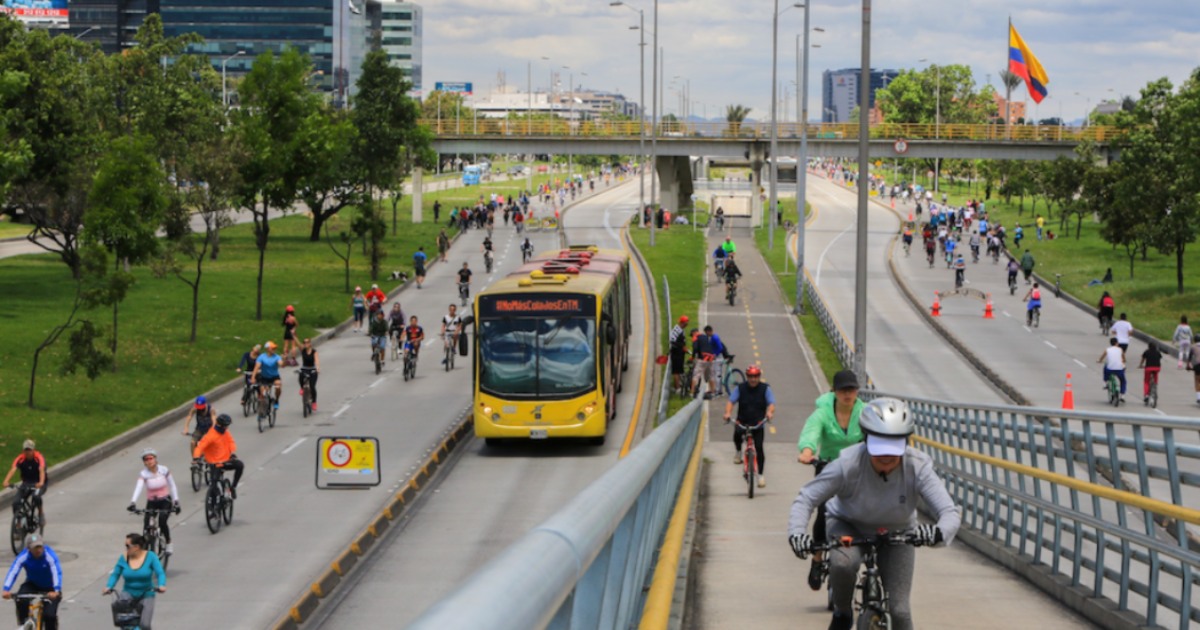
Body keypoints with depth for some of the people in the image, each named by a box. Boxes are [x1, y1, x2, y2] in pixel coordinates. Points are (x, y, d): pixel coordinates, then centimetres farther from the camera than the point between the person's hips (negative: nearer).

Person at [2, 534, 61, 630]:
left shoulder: (50, 556, -30)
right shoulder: (23, 556, -24)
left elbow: (56, 573, -42)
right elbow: (12, 572, -34)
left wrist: (56, 591, -58)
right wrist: (6, 590, -50)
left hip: (49, 588, -2)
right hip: (32, 584, 2)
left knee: (49, 615, -17)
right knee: (20, 600, -29)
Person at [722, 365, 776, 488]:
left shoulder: (765, 389, 0)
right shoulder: (740, 388, 1)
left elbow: (771, 403, -11)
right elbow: (731, 401, -7)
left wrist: (770, 412, -35)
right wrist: (728, 413, -28)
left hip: (758, 423, 0)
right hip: (742, 422, 0)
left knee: (759, 447, -10)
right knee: (737, 433, -31)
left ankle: (761, 475, 3)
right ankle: (738, 451, 2)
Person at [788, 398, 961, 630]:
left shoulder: (917, 467, -29)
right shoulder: (848, 464, -32)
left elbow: (950, 513, -33)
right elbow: (805, 499, -25)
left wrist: (939, 533, -57)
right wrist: (796, 533, -43)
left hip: (896, 534, 1)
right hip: (849, 525, -1)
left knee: (899, 609, -8)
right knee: (842, 563, -36)